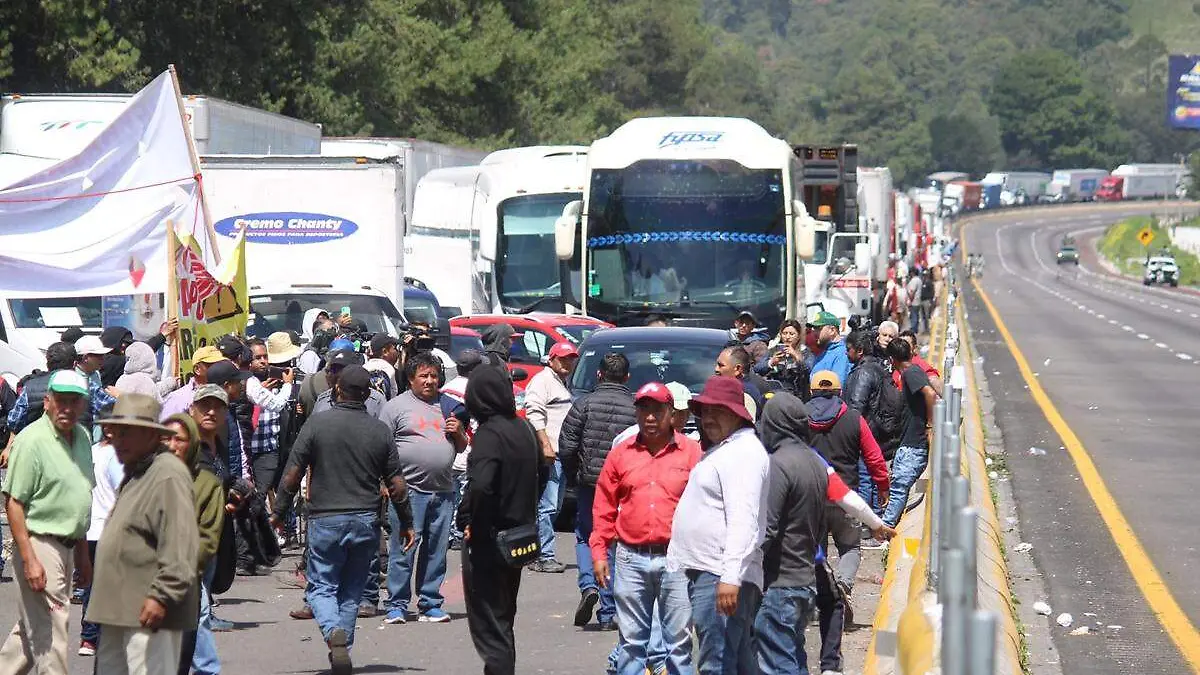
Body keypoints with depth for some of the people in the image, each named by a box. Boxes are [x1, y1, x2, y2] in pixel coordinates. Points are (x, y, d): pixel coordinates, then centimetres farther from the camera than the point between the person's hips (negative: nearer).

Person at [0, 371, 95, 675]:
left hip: (67, 546, 8)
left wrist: (82, 554, 22)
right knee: (49, 632, -7)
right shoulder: (32, 440, -14)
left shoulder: (83, 437, 11)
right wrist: (29, 560, -22)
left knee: (30, 627, 17)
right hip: (39, 544, -8)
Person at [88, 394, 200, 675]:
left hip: (149, 612, -11)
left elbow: (180, 546, -23)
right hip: (120, 609, 11)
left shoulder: (168, 474, -14)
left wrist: (162, 596, -26)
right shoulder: (136, 473, 21)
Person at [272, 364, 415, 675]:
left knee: (321, 586, 5)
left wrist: (279, 512, 5)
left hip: (325, 519, -2)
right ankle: (342, 648, 14)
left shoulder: (318, 423, -6)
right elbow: (396, 484, 4)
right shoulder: (380, 430, 1)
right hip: (366, 521, 2)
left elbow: (292, 473, -6)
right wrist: (407, 523, 15)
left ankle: (333, 633, -21)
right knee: (352, 590, 14)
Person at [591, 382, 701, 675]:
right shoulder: (621, 453, 9)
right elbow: (604, 507, 12)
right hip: (631, 559, 2)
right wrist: (599, 551, 6)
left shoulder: (692, 452, 1)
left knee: (679, 640, 3)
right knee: (631, 640, 8)